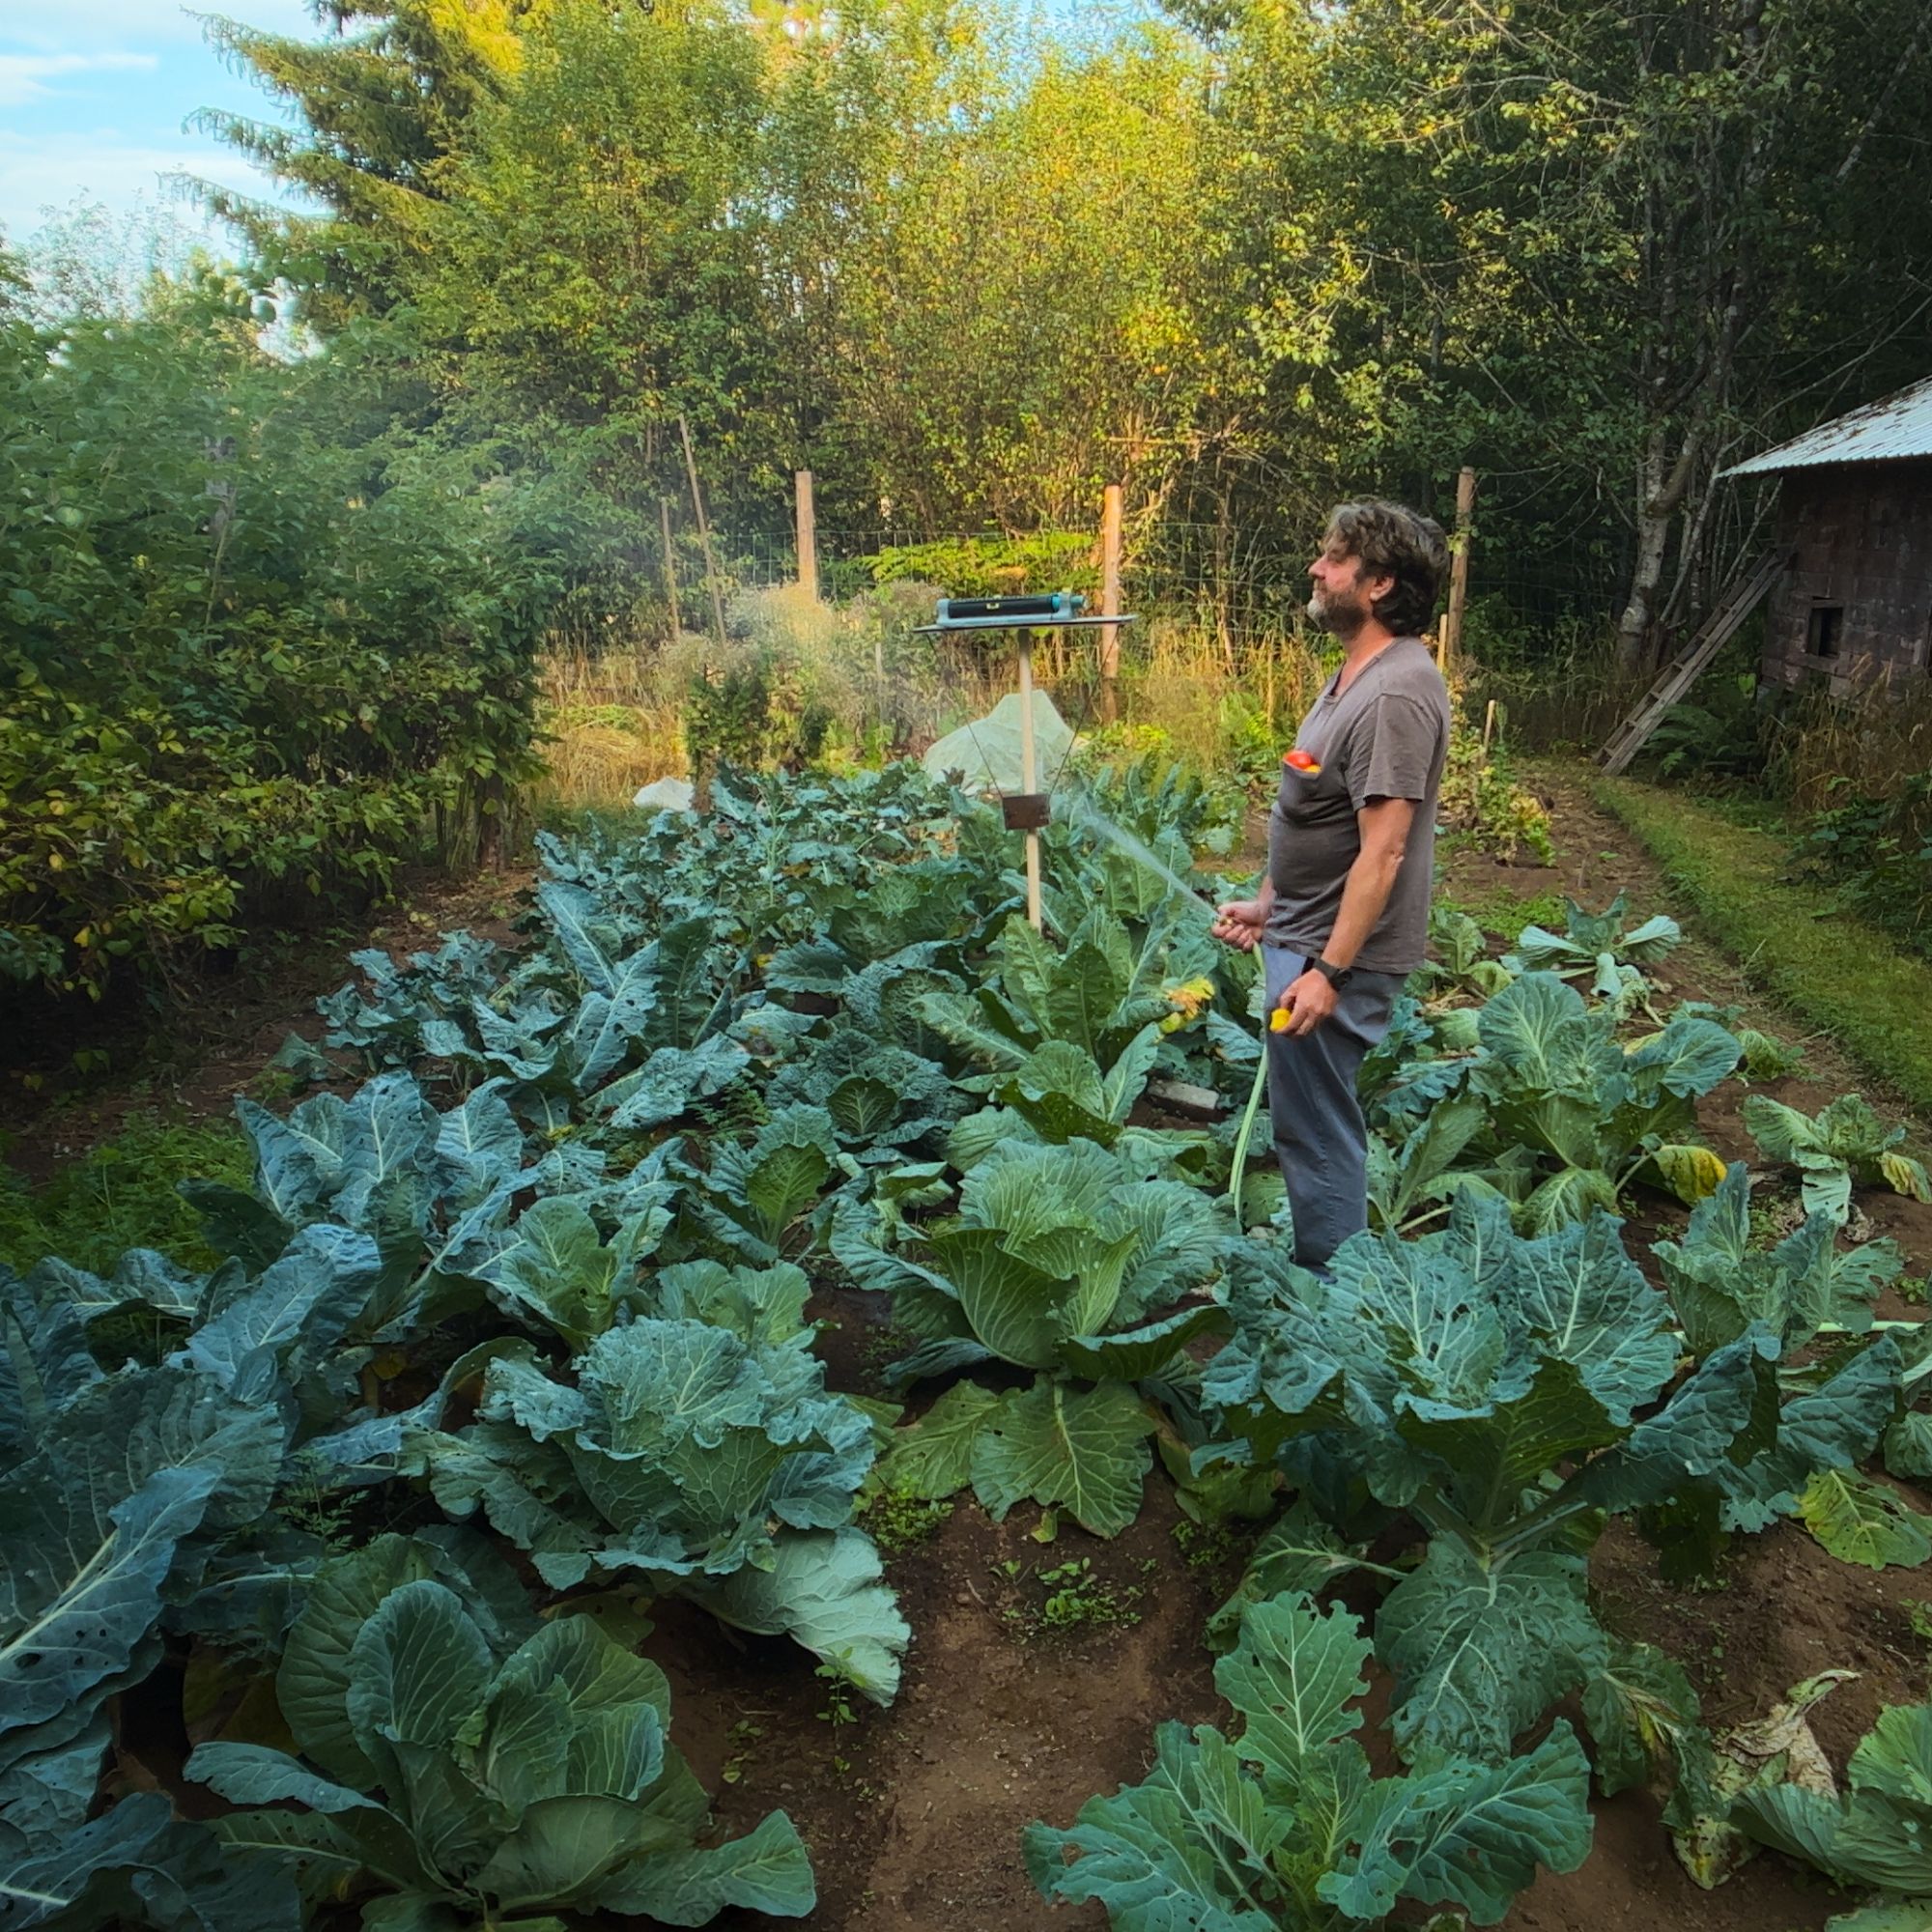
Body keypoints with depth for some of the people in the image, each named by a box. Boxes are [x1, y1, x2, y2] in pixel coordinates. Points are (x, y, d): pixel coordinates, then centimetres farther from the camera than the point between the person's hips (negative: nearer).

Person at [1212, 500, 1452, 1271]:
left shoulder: (1398, 693, -22)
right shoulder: (1354, 673, 11)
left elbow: (1382, 850, -25)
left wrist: (1328, 970, -25)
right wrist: (1266, 904, 17)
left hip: (1335, 953, -10)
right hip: (1301, 933, 10)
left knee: (1316, 1128, 2)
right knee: (1308, 1120, 21)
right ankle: (1312, 1263, 37)